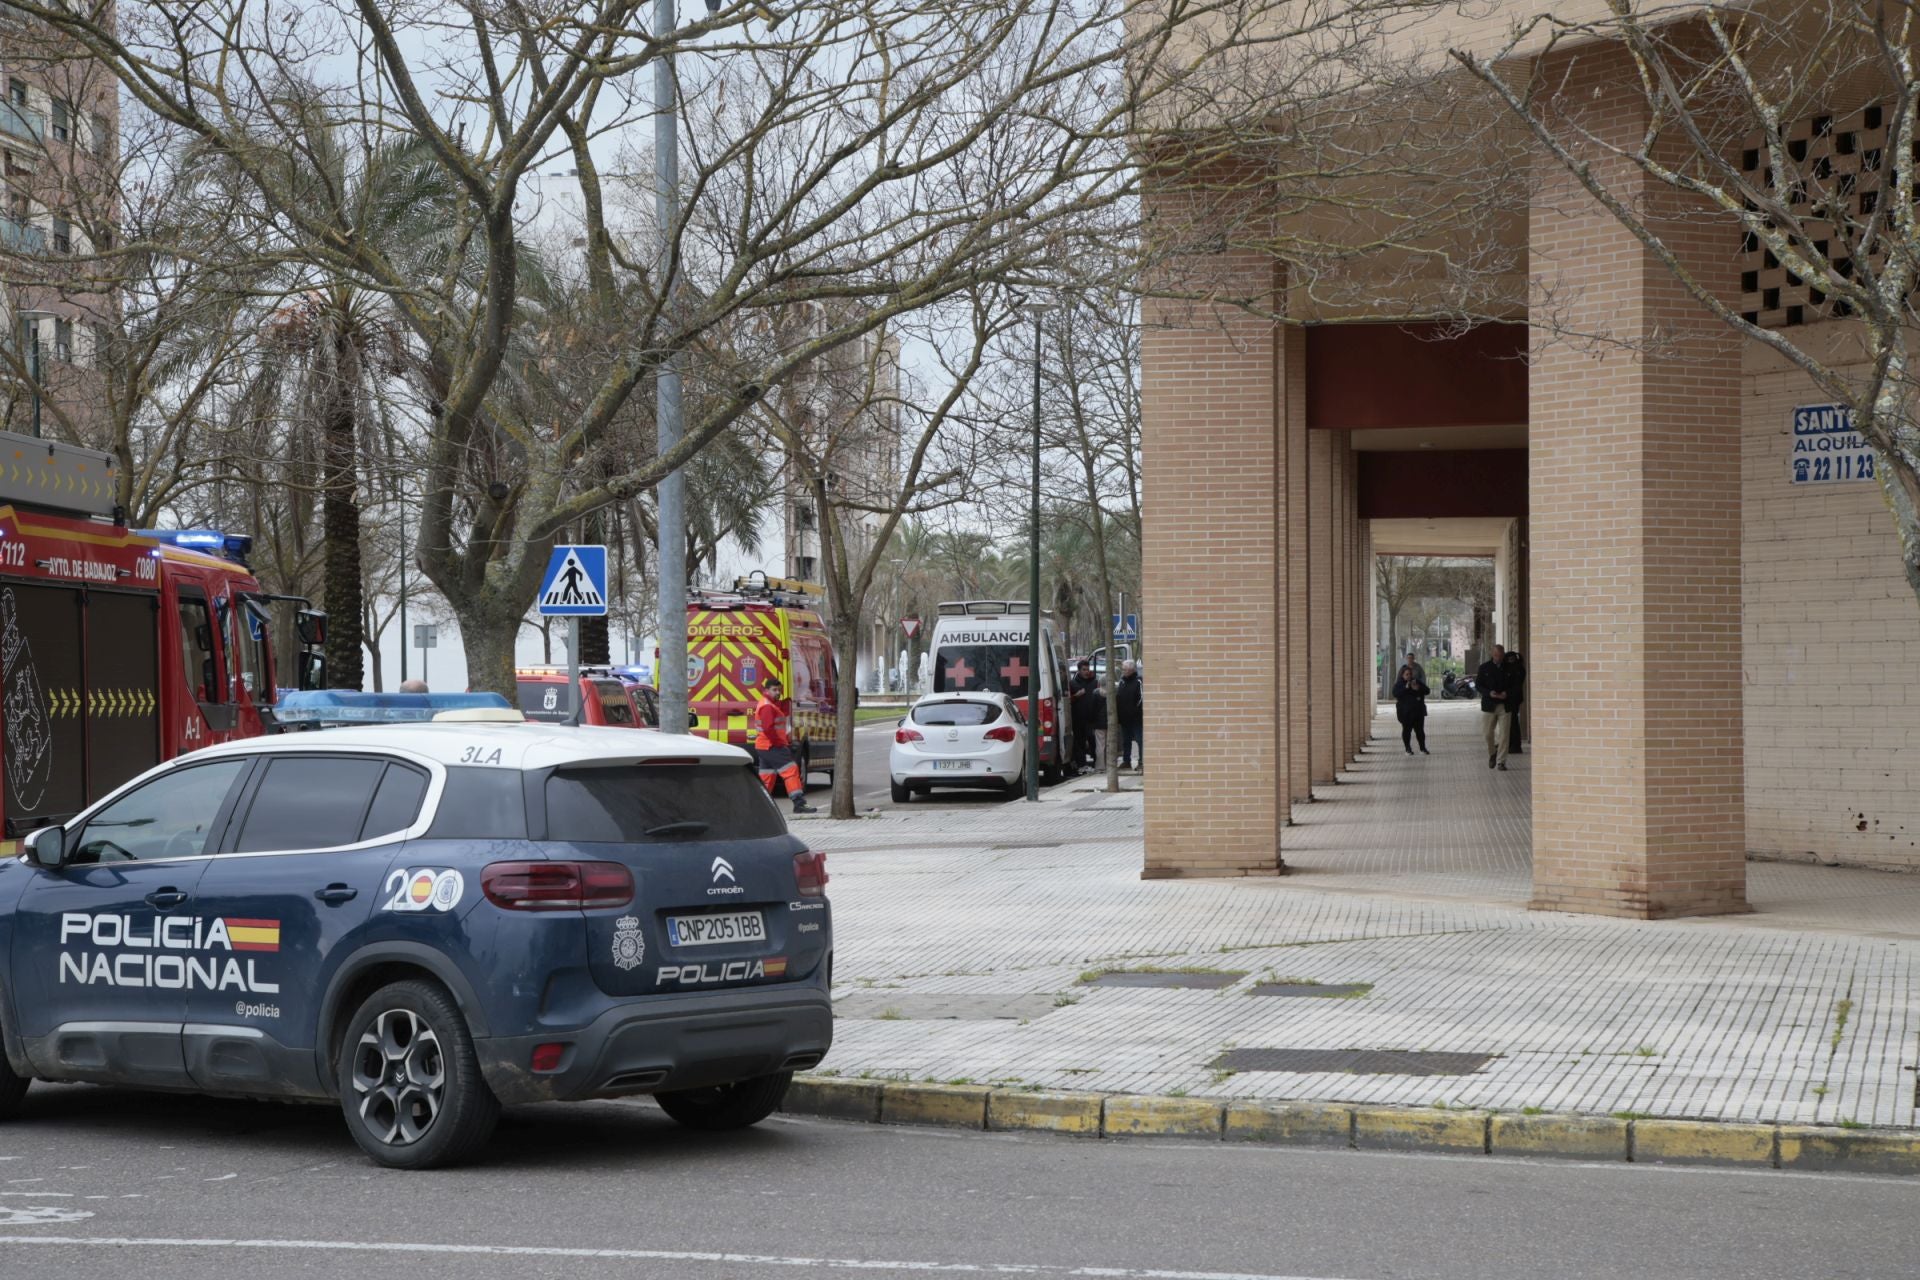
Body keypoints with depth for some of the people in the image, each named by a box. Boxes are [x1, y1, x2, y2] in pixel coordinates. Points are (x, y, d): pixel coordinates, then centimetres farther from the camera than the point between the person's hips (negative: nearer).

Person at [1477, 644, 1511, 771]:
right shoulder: (1484, 667, 2)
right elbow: (1478, 685, 3)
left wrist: (1506, 693, -13)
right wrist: (1489, 693, -14)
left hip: (1504, 705, -1)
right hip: (1489, 705, 1)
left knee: (1503, 735, -5)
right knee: (1489, 734, 6)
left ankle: (1501, 762, 0)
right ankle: (1492, 754, 32)